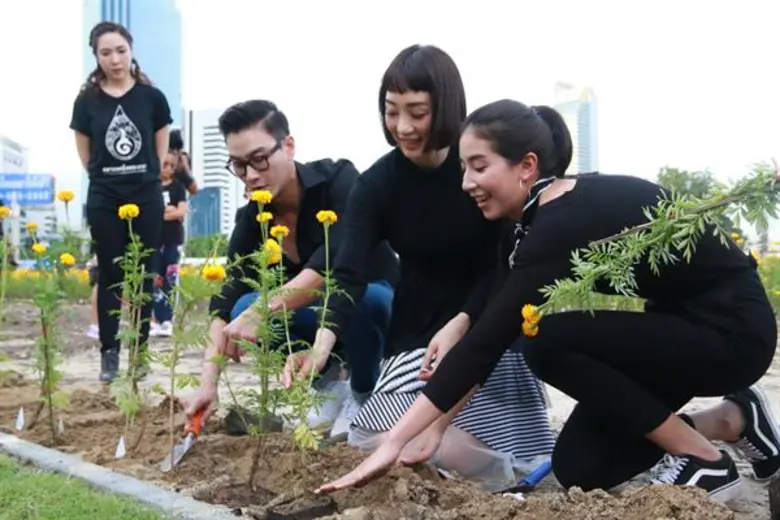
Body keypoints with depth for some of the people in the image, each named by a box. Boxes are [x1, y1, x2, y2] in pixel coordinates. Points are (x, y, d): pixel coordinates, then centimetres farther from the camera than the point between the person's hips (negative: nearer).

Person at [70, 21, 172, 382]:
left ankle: (140, 350, 14)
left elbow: (161, 150, 6)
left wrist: (145, 177, 7)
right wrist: (107, 176, 7)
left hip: (146, 197, 0)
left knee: (142, 274, 4)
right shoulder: (87, 100, -1)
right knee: (110, 275, 3)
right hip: (104, 199, 0)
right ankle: (109, 352, 10)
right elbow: (86, 156, 7)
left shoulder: (152, 97, -3)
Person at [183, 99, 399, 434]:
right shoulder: (250, 221, -8)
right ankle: (329, 381, 0)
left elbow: (337, 261, -38)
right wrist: (208, 384, -28)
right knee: (245, 309, -20)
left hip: (382, 309, -5)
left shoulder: (338, 180, -22)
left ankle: (366, 395, -9)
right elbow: (227, 301, -16)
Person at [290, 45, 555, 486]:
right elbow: (349, 276, -17)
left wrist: (459, 325, -24)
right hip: (416, 335, 3)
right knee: (378, 439, -18)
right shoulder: (377, 184, -7)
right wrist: (324, 341, -36)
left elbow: (503, 265, -9)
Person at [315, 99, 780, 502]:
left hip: (733, 329, -8)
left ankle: (705, 461, -9)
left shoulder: (564, 225, -27)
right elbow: (492, 338, 2)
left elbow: (487, 342, -30)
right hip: (680, 322, 8)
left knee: (550, 338, -26)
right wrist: (436, 427, -4)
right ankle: (734, 419, 14)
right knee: (579, 469, 0)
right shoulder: (561, 210, 0)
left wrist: (393, 444, -27)